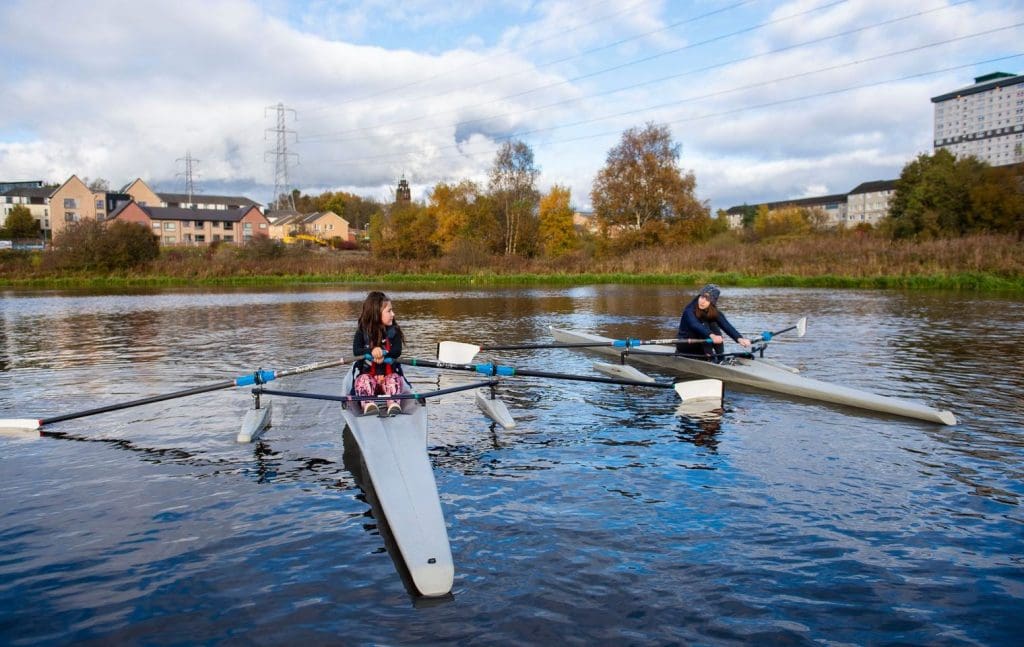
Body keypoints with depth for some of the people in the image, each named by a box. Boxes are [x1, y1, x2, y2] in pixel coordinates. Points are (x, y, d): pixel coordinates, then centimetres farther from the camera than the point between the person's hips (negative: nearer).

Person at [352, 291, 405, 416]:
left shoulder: (394, 331, 4)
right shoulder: (362, 332, 1)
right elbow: (356, 351, -13)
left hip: (389, 373, 0)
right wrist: (372, 351, -33)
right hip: (367, 373, 0)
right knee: (363, 381, -31)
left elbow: (397, 351, -9)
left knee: (394, 380, -31)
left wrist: (383, 353, -28)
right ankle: (369, 405, -55)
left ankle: (394, 405, -55)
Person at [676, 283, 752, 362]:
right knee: (704, 326, -26)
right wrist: (711, 335, -59)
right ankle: (709, 357, -31)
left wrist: (739, 338, -44)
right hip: (684, 344, -5)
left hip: (700, 349, 5)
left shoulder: (715, 313, -9)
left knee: (713, 327, -19)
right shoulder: (689, 310, -22)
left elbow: (726, 326, -25)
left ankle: (721, 357, -17)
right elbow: (695, 325, -41)